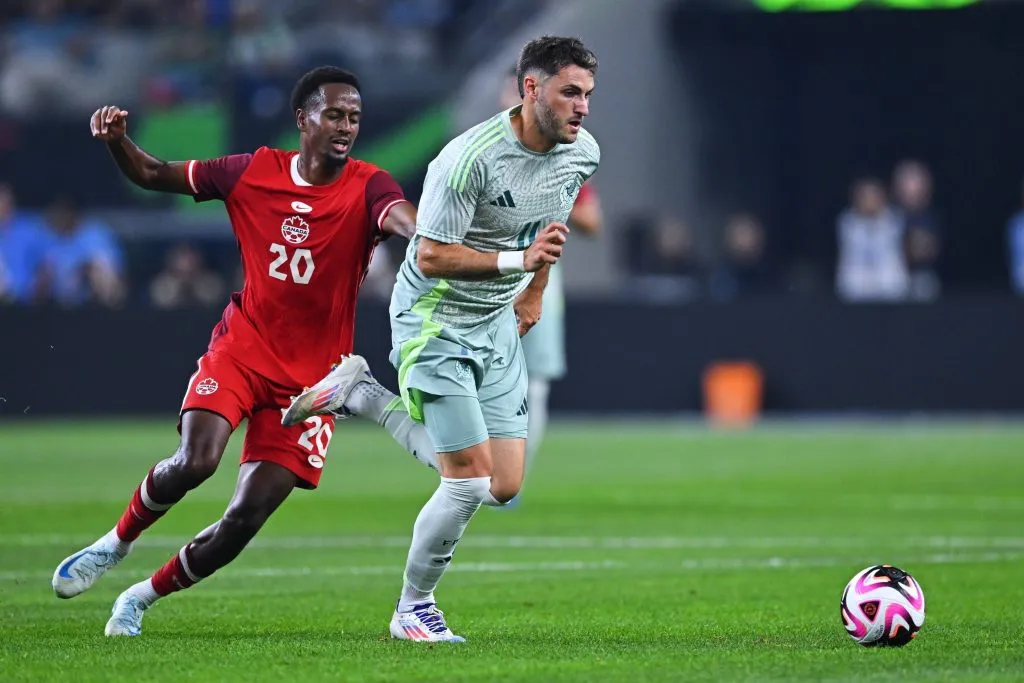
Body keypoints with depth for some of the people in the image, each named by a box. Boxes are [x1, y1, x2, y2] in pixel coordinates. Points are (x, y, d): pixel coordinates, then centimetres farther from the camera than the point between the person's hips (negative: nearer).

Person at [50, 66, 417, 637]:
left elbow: (409, 223, -32)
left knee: (245, 519, -5)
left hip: (311, 378, 0)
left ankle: (142, 598, 19)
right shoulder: (254, 172, -2)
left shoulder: (366, 187, -10)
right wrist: (117, 141, -10)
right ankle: (117, 541, 6)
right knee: (195, 462, -25)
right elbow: (154, 175, 9)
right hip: (241, 349, 1)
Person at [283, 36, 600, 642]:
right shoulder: (471, 158, -27)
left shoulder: (582, 152, -4)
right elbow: (430, 257, -24)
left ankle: (363, 395, 19)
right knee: (472, 482, -11)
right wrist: (517, 259, -32)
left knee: (503, 488, 3)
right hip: (436, 323, -7)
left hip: (497, 325, 7)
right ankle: (413, 610, 12)